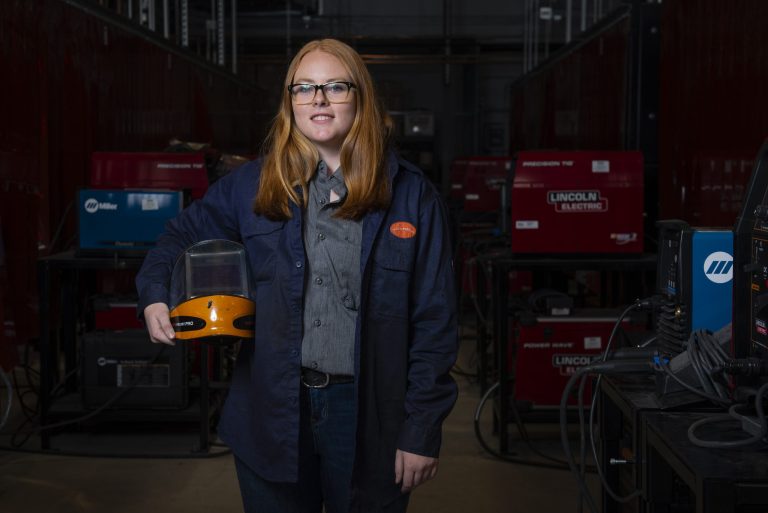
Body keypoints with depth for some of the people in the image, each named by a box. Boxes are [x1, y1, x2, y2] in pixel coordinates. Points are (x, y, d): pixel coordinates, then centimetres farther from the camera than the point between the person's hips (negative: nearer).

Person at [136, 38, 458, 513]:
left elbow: (434, 321, -4)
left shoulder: (411, 195, -3)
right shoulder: (252, 186, 2)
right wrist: (155, 294, -2)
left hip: (370, 414, -1)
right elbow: (183, 235, 18)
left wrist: (423, 431, -7)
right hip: (272, 413, 2)